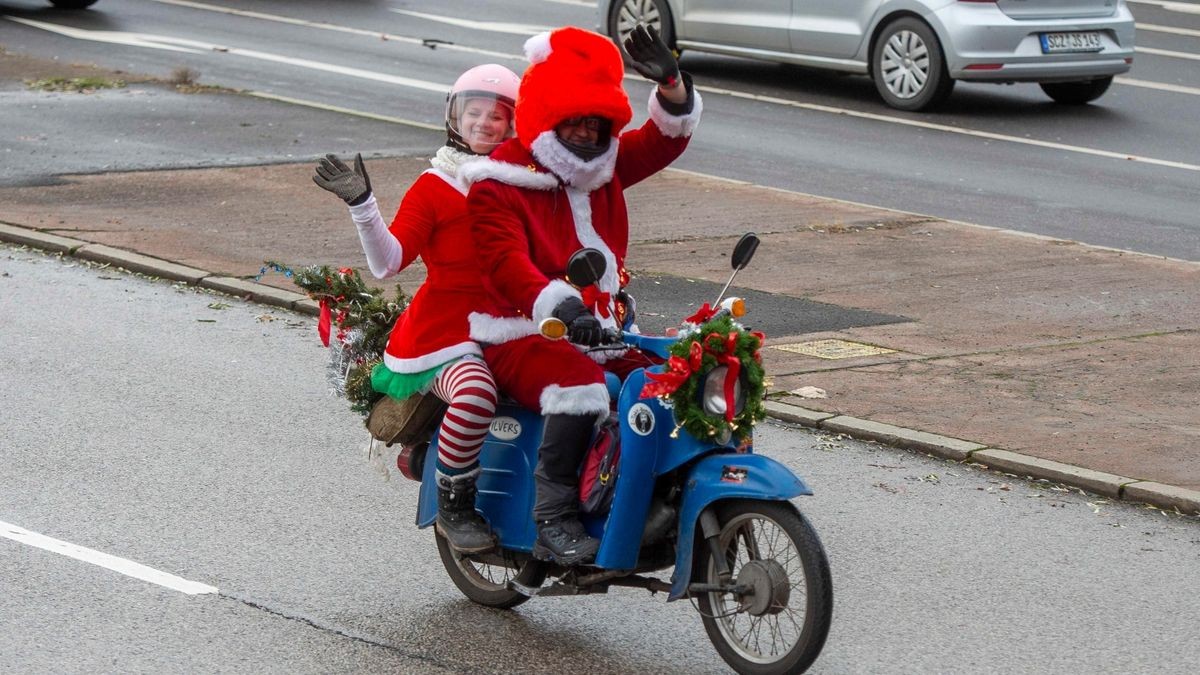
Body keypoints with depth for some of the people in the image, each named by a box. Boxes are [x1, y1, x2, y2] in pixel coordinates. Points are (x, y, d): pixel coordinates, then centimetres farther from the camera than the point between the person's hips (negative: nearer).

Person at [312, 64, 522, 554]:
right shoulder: (433, 188, -1)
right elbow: (388, 261, -13)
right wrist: (361, 204, -25)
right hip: (443, 330, -6)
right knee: (475, 392, -37)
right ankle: (453, 505, -18)